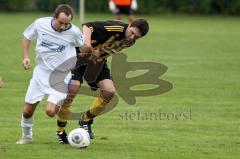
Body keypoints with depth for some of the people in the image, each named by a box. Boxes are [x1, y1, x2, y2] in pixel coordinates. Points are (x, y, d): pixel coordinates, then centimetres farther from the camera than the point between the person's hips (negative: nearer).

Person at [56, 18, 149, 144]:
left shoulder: (130, 42, -4)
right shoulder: (115, 28, -30)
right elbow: (88, 26, -37)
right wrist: (86, 44, -51)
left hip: (98, 60, 7)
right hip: (80, 55, -7)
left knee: (109, 91, -10)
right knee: (73, 88, -24)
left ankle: (86, 120, 14)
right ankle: (60, 131, -7)